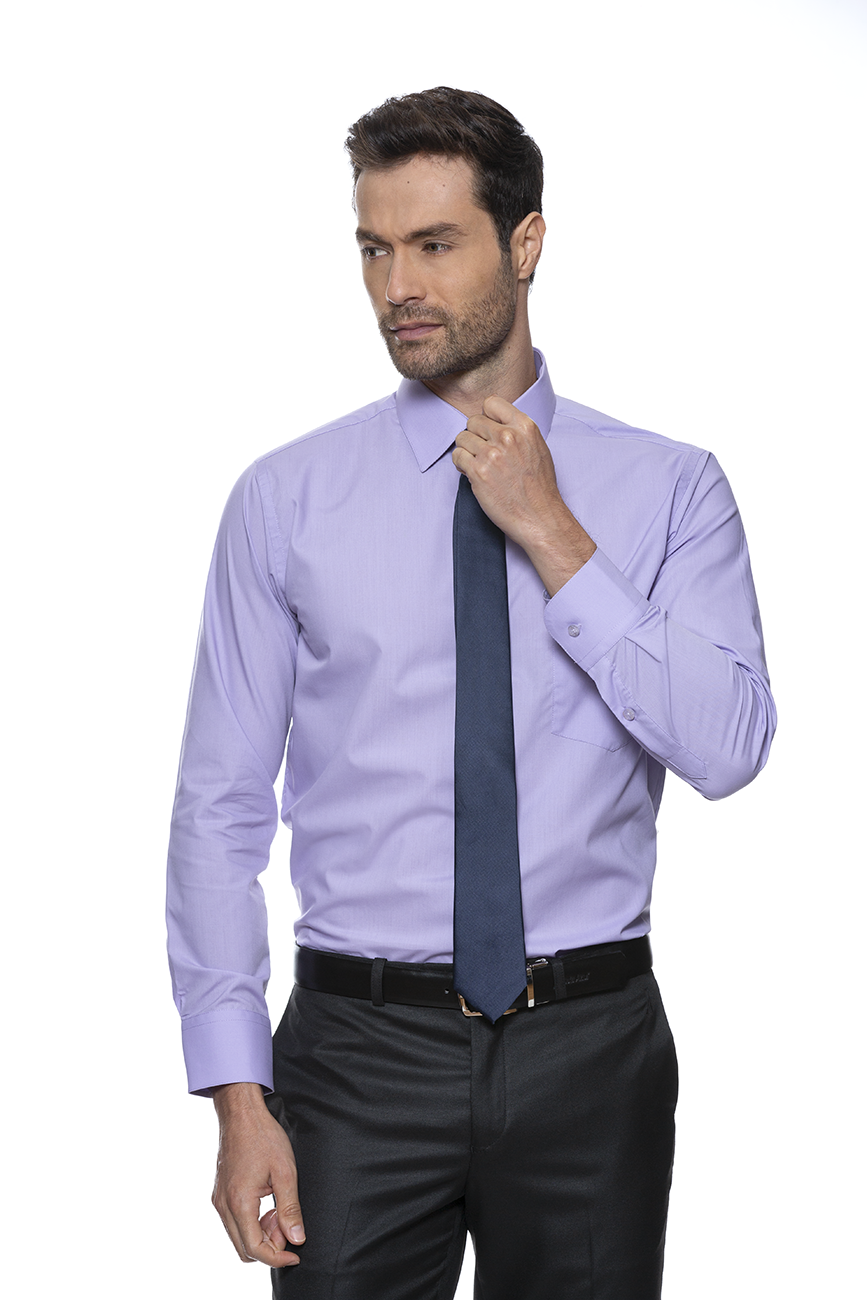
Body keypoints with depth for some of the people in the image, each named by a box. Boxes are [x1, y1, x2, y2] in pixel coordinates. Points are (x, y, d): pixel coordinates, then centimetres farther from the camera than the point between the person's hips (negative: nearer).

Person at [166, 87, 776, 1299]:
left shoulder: (669, 489, 0)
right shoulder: (286, 498, 0)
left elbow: (727, 748, -13)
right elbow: (219, 806, -1)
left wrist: (553, 537, -15)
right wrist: (238, 1094, -7)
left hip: (591, 1056, 1)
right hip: (362, 1050, 0)